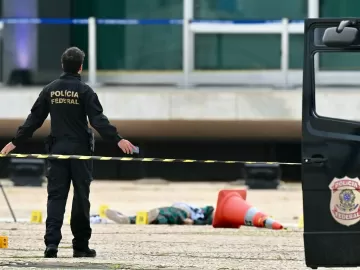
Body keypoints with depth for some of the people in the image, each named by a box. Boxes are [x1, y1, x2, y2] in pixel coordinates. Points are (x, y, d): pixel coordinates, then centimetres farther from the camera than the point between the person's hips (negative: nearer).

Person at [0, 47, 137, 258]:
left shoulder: (50, 90, 6)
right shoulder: (84, 90, -6)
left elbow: (34, 120, 8)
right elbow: (98, 120, -15)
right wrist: (117, 140, -17)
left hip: (57, 149, 3)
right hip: (80, 150, -3)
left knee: (56, 196, 1)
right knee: (81, 197, 4)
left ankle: (52, 243, -13)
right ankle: (81, 246, 8)